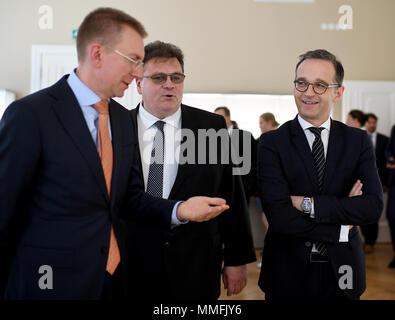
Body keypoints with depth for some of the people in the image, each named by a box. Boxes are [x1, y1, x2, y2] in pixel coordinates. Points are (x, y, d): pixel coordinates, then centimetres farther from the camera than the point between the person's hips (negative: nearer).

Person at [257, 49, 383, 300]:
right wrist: (340, 230, -13)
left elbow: (373, 206, -12)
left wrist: (308, 203, -20)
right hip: (288, 273, -2)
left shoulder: (358, 141, -1)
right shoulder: (272, 143, -9)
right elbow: (279, 215, -18)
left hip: (342, 271, 2)